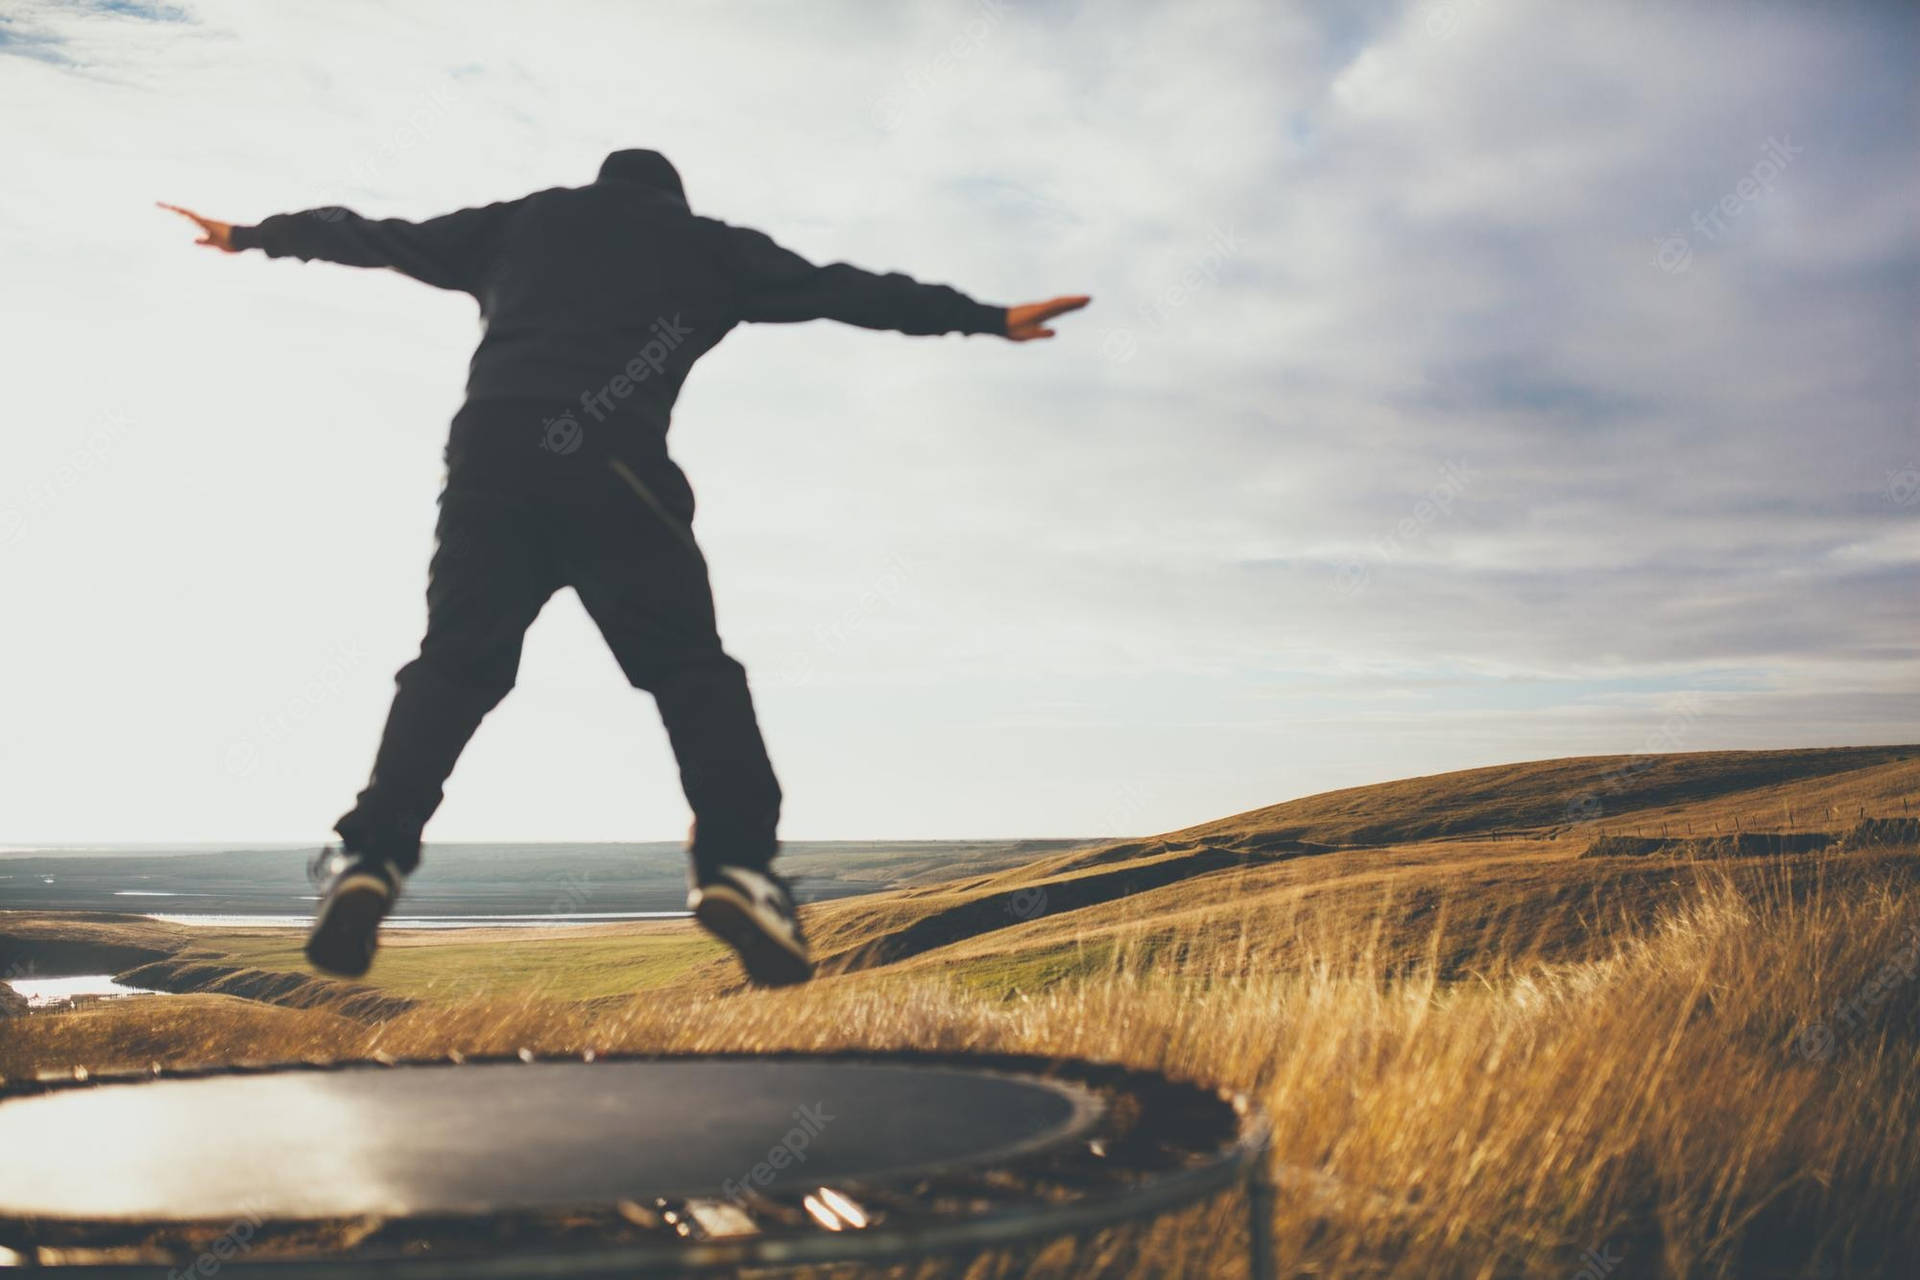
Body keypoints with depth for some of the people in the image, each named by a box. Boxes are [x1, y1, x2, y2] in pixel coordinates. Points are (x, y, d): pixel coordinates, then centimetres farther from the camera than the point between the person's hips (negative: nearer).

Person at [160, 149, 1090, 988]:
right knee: (693, 670, 1)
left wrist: (254, 234, 49)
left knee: (453, 668, 6)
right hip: (613, 465, -2)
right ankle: (736, 864, -19)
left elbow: (383, 238, 35)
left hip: (491, 450, 3)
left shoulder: (522, 220, 30)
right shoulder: (703, 244, 24)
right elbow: (846, 290, 20)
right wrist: (990, 318, 24)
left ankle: (368, 859, -13)